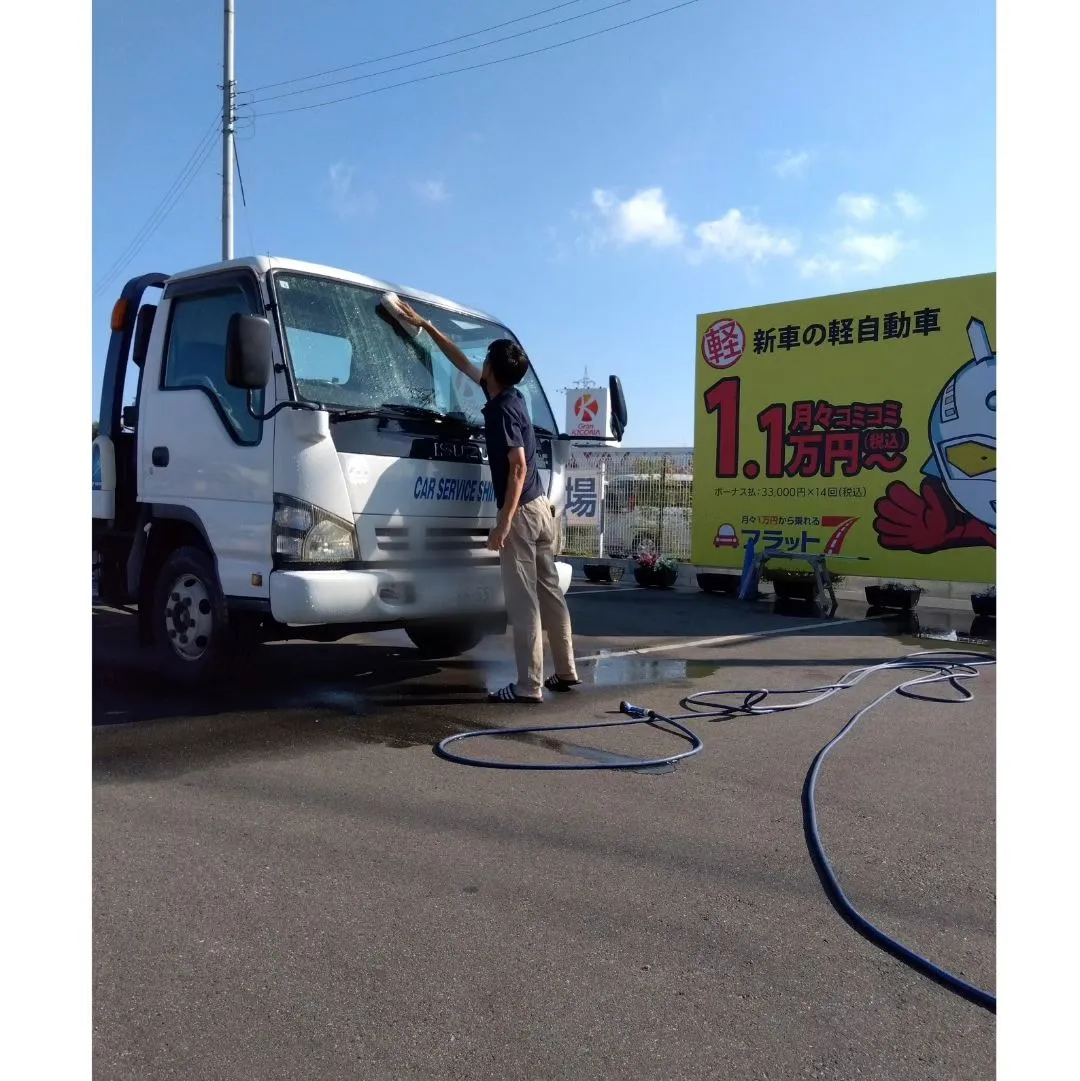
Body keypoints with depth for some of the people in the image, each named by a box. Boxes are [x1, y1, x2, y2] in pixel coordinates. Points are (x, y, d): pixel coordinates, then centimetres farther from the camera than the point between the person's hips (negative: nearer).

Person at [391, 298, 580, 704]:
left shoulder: (503, 409, -15)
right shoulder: (508, 396, 12)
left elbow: (518, 467, -21)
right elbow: (462, 363, 25)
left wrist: (503, 522, -24)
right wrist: (426, 326, 31)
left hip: (522, 510, -10)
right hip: (540, 507, 10)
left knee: (523, 602, -7)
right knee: (548, 592, 13)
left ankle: (529, 685, -3)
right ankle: (565, 671, 21)